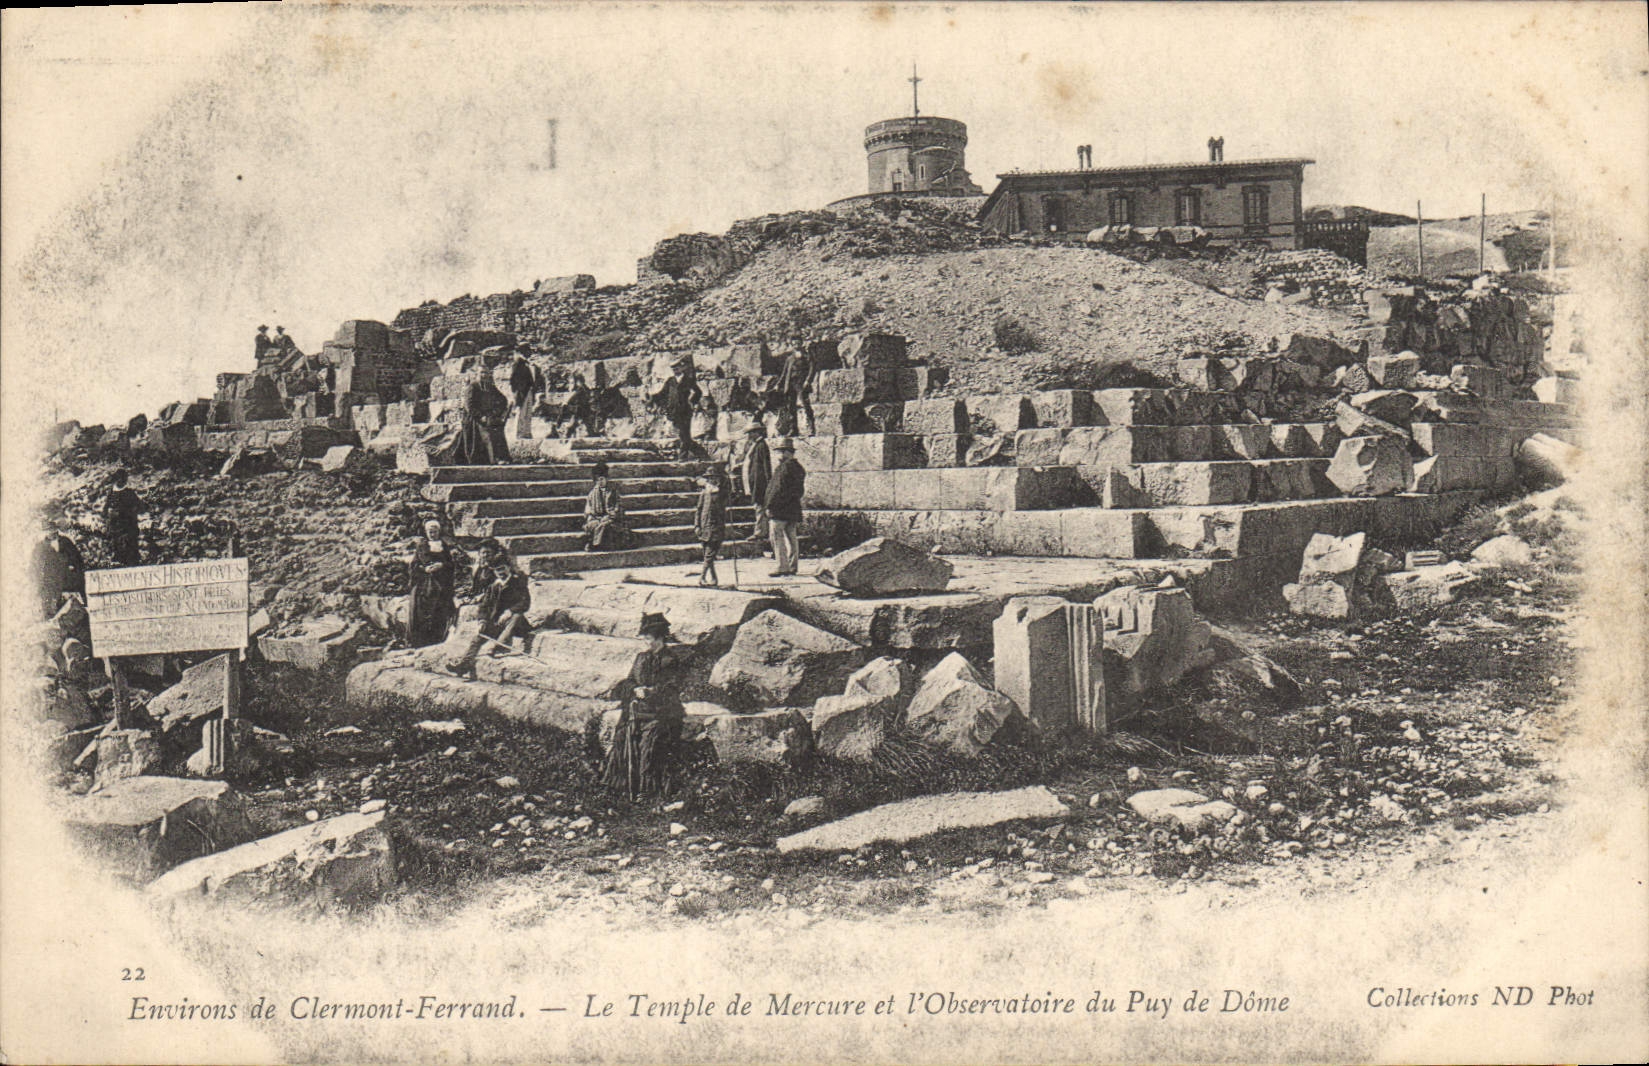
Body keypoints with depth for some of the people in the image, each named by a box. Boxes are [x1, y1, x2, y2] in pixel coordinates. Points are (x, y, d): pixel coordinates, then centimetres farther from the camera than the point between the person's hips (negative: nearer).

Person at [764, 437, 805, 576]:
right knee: (791, 538, 12)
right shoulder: (798, 467, 14)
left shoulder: (784, 467, -15)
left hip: (780, 509, -9)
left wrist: (770, 506, -12)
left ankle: (781, 567, -7)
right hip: (794, 510, 9)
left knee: (777, 538, -5)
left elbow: (778, 489, -18)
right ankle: (792, 566, 15)